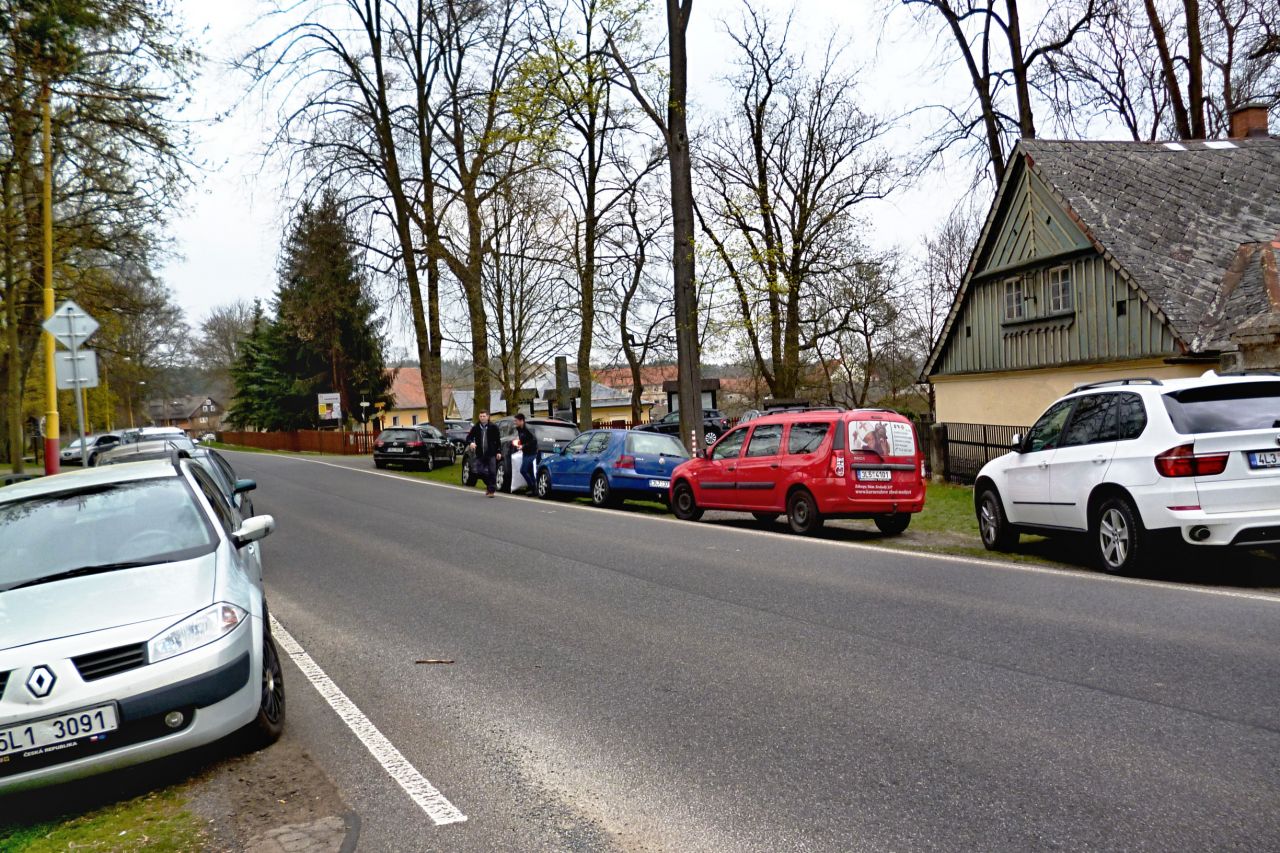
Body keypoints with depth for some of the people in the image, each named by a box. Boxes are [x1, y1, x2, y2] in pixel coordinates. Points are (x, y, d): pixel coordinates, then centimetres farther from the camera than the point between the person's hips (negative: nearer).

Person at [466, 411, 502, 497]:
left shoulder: (493, 427, -1)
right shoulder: (475, 428, 5)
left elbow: (498, 440, 1)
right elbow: (469, 437, 7)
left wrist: (498, 452, -4)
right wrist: (470, 442, -16)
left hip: (491, 454, -3)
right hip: (480, 454, 3)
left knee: (492, 472, -5)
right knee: (478, 472, 1)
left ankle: (491, 490, 5)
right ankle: (488, 485, 25)